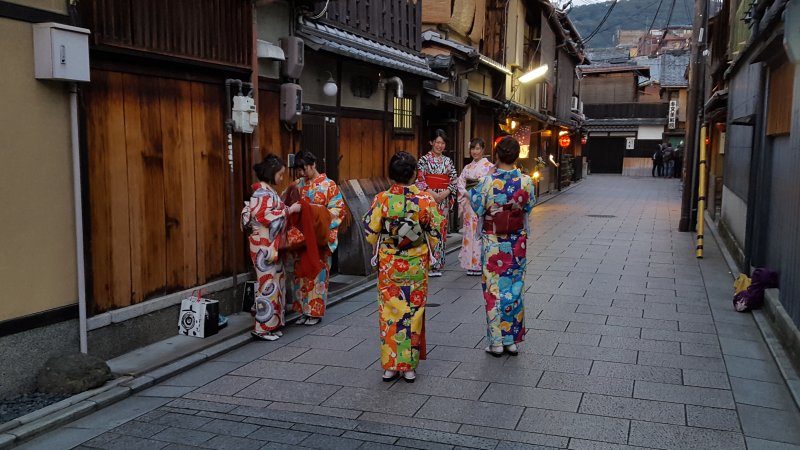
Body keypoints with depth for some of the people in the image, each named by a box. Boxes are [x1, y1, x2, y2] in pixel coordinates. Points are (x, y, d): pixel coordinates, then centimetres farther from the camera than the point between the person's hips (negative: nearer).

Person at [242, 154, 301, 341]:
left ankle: (272, 323, 22)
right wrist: (289, 210, -18)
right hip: (264, 245, -10)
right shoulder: (262, 192, -15)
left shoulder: (269, 191, 14)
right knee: (268, 283, -6)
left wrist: (287, 209, 11)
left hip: (272, 245, 10)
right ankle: (263, 328, 1)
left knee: (274, 281, 14)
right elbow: (265, 216, -24)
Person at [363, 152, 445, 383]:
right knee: (413, 313, 10)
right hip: (416, 266, 0)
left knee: (390, 313, 10)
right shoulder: (426, 200, -11)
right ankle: (409, 366, 16)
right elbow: (437, 233, -4)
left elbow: (370, 233, -4)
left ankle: (390, 365, 16)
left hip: (388, 266, 0)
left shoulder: (381, 199, -11)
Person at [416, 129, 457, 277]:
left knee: (441, 230, 4)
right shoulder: (424, 159, 1)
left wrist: (444, 194, -10)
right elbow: (419, 180, -6)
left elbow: (454, 180, 7)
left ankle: (438, 265, 10)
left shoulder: (448, 161, 12)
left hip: (444, 200, 3)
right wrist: (432, 194, -17)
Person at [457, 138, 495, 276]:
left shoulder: (489, 166, -2)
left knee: (480, 232, -7)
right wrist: (467, 194, -9)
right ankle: (471, 264, 13)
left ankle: (481, 264, 1)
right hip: (469, 203, 5)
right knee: (470, 232, 6)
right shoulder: (467, 167, 15)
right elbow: (460, 183, 7)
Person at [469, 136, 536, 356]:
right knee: (515, 288, 12)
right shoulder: (526, 181, -8)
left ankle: (496, 342, 13)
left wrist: (473, 189, 14)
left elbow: (477, 207, -2)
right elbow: (529, 206, 7)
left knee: (494, 289, 7)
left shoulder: (487, 182, -15)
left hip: (493, 243, -2)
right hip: (517, 243, 2)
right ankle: (512, 340, 20)